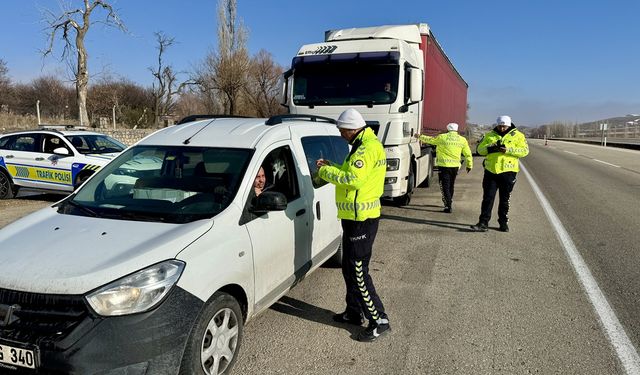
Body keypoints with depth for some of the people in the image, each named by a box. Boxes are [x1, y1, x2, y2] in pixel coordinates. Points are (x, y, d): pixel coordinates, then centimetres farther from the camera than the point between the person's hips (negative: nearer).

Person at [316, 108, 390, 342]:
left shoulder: (368, 147, -18)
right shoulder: (362, 145, 16)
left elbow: (353, 179, -26)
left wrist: (325, 171, -15)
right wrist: (330, 167, 6)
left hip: (361, 219, -11)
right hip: (356, 216, 11)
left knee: (357, 271, -6)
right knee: (350, 267, 18)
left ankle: (379, 321, 3)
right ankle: (354, 313, 31)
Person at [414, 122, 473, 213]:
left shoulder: (442, 137, -5)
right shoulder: (462, 140, 4)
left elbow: (430, 139, 9)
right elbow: (468, 154, 7)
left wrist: (420, 136, 25)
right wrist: (469, 165, 18)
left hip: (444, 166, -4)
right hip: (455, 166, 4)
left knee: (445, 187, 0)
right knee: (451, 186, 19)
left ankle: (448, 206, -7)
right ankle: (449, 203, 33)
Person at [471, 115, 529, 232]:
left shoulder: (517, 136, 1)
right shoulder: (489, 135, 10)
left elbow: (524, 151, -8)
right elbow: (480, 149, 7)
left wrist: (508, 150, -21)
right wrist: (490, 148, -14)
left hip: (508, 171, -1)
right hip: (490, 171, 2)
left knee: (504, 199, 9)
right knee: (487, 198, -1)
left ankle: (503, 222, 22)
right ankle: (483, 223, 1)